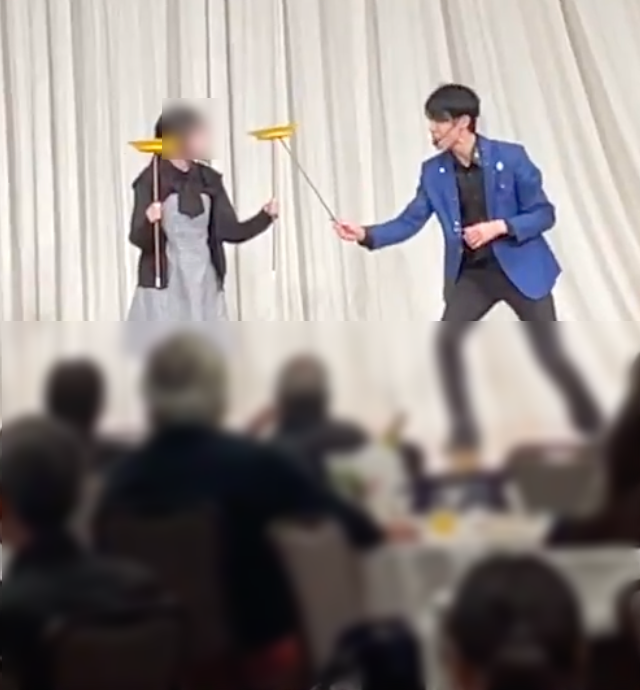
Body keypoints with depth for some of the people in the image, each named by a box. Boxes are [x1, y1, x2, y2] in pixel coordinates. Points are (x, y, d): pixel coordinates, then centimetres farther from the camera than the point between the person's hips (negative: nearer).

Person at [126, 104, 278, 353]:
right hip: (164, 288, -5)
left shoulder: (208, 180, 7)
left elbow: (231, 230, 5)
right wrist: (149, 222, -34)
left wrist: (266, 216, -9)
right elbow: (138, 238, -13)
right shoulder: (151, 180, -8)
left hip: (205, 287, 5)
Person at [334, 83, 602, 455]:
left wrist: (500, 226, -25)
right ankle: (465, 433, 5)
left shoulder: (511, 158, -14)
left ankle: (593, 428, 24)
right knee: (446, 347, -9)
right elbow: (410, 222, -2)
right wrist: (367, 234, -17)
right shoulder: (434, 172, -2)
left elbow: (545, 214, -10)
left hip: (521, 268, -3)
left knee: (552, 353, 3)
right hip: (469, 275, 4)